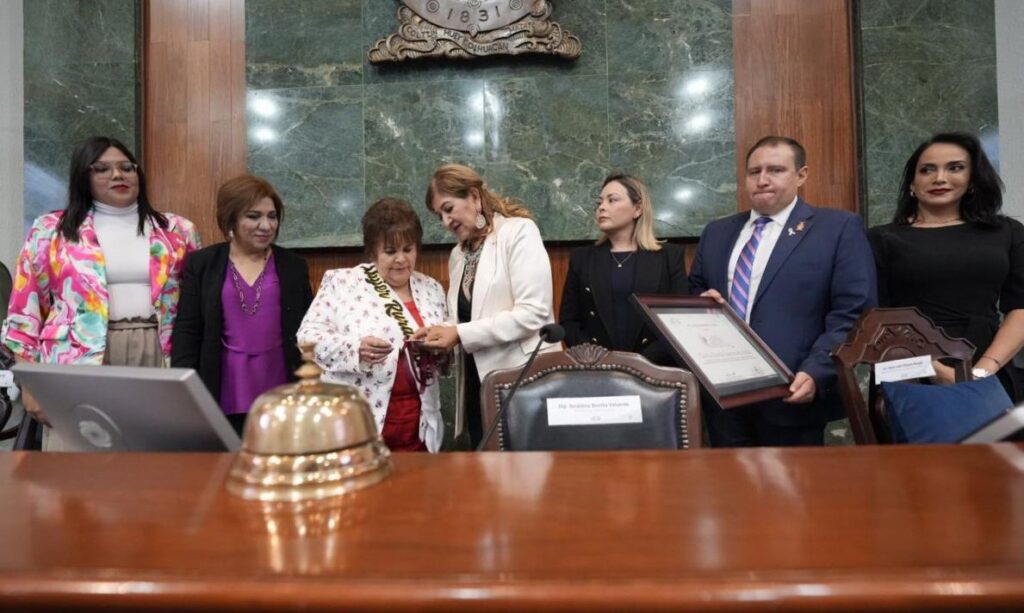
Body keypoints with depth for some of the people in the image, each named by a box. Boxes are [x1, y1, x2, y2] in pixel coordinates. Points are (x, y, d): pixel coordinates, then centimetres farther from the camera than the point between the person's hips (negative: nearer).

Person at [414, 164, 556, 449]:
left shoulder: (518, 231, -6)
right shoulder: (457, 255, 14)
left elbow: (533, 313, -16)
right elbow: (467, 317, 15)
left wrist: (460, 334, -16)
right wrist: (442, 334, -6)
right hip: (477, 381, 6)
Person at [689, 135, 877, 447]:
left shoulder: (839, 228, -2)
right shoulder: (716, 232, 12)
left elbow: (853, 314, -8)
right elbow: (694, 290, 19)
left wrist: (815, 373, -19)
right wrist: (702, 302, -4)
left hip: (793, 395, -4)